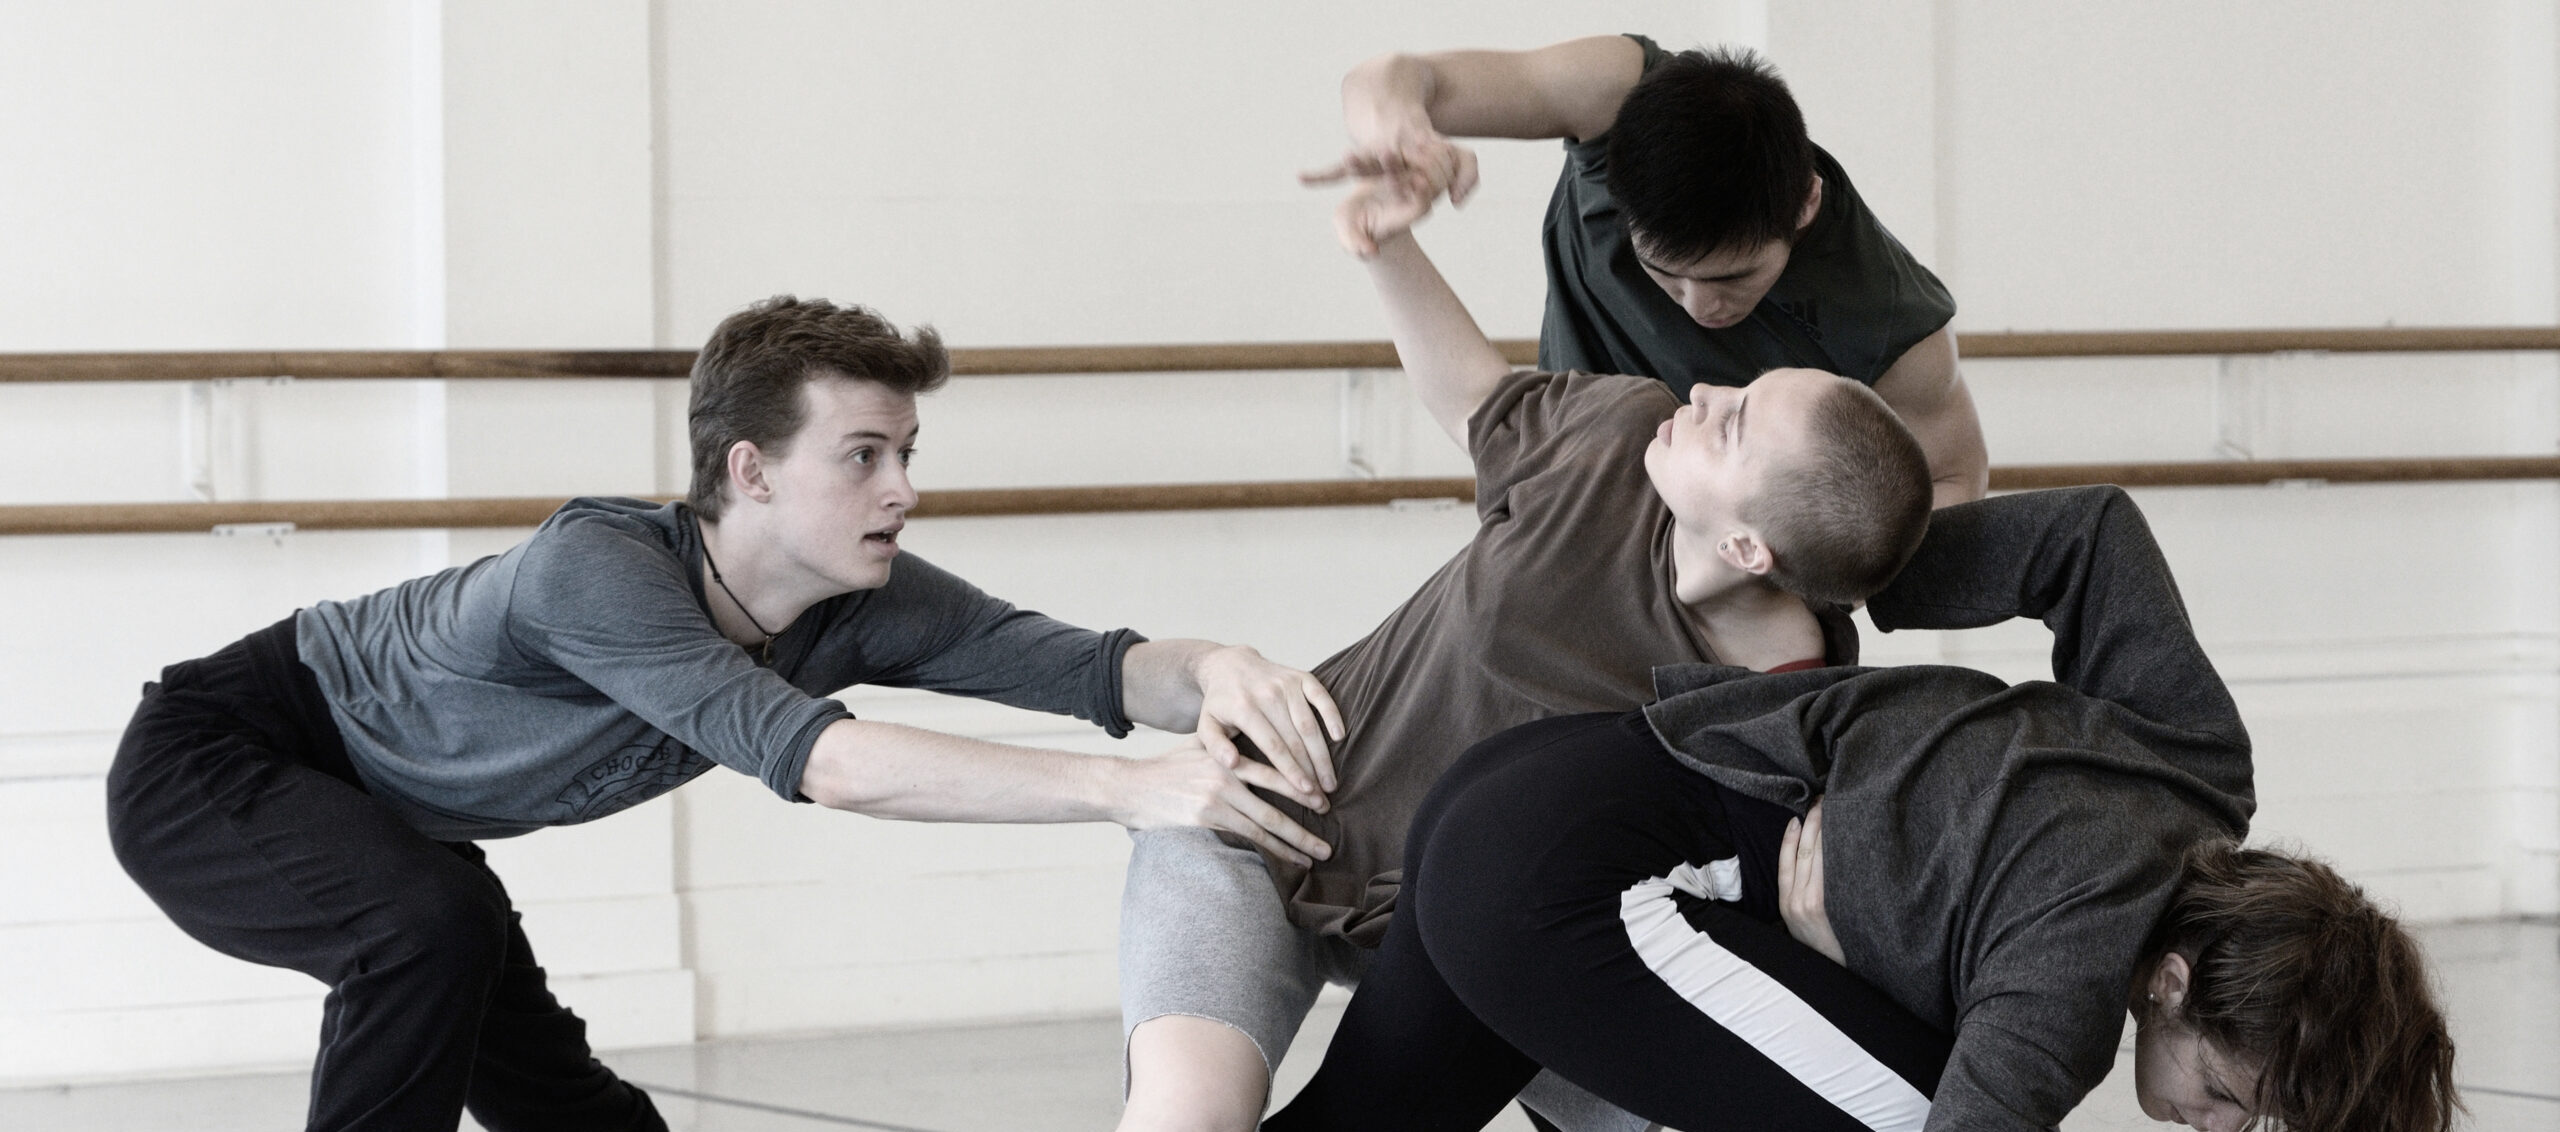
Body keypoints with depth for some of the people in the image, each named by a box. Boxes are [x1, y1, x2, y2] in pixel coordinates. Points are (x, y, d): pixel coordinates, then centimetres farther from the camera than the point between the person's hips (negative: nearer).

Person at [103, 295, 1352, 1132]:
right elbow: (820, 760, -49)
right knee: (432, 921, -33)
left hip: (370, 823, 8)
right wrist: (1127, 789, -55)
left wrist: (1208, 672, -49)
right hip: (207, 764, -8)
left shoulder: (860, 604, -16)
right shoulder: (597, 573, -38)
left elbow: (1081, 663, -25)